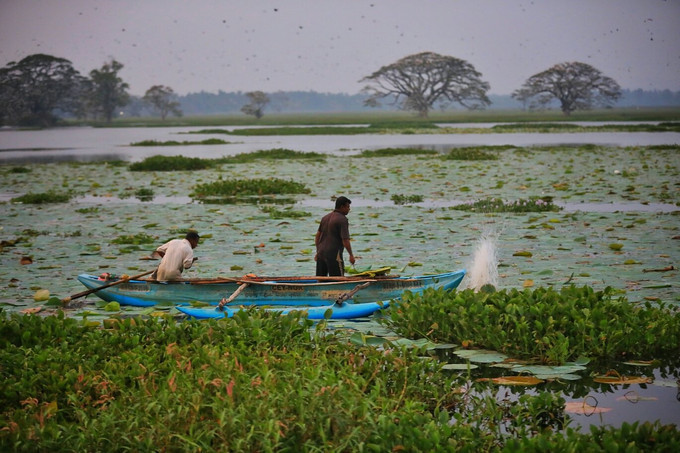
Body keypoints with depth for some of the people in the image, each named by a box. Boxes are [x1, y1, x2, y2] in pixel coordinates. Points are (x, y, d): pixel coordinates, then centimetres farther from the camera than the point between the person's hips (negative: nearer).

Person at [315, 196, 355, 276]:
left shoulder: (325, 217, 12)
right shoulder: (343, 220, -11)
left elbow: (317, 237, 16)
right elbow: (345, 240, -16)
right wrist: (351, 255, -7)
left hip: (321, 254, 8)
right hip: (334, 255, -8)